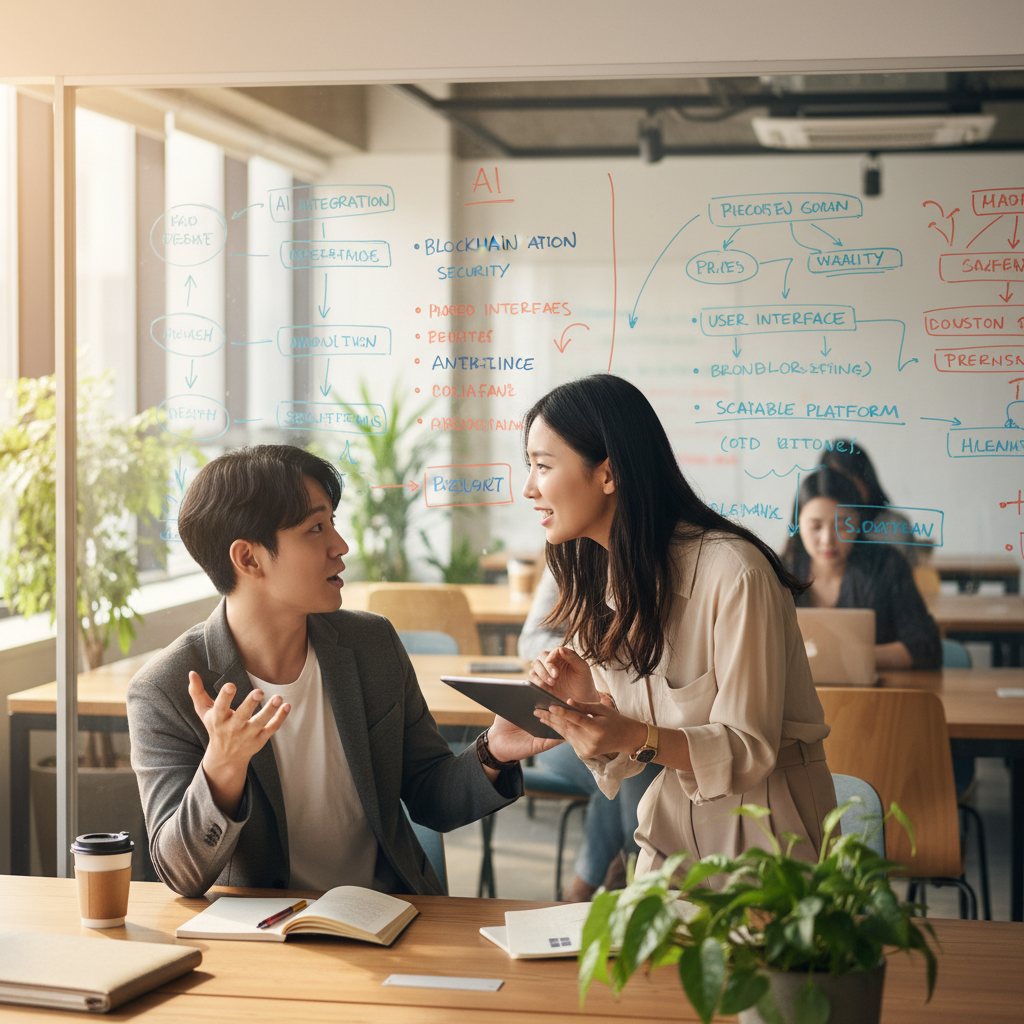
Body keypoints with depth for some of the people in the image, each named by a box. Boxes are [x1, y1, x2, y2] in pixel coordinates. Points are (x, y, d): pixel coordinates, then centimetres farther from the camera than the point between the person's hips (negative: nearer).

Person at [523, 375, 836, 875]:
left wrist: (637, 738, -31)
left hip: (763, 829, -5)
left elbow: (748, 750, -17)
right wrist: (586, 701, -12)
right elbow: (622, 747, 8)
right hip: (672, 822, 5)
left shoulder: (734, 574, -19)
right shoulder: (598, 580, 4)